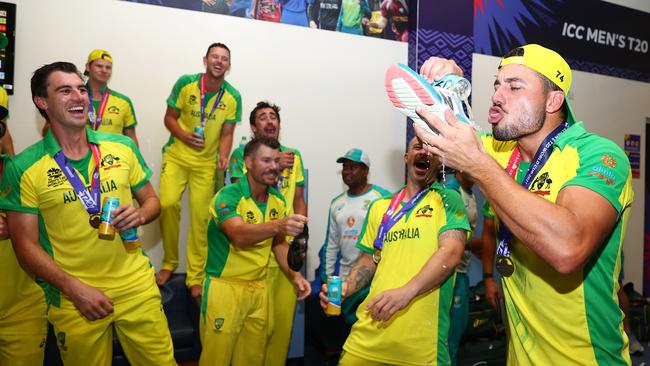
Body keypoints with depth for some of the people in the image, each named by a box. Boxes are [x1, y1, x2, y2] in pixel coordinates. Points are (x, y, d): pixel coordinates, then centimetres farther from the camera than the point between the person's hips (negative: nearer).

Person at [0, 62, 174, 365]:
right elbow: (26, 245, -6)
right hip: (73, 299, -2)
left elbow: (151, 200, 10)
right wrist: (75, 289, -15)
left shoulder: (123, 147, 0)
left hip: (136, 286, 2)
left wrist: (140, 215, -13)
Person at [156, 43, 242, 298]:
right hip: (177, 155, 0)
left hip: (207, 162, 1)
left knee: (200, 216, -1)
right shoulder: (185, 83, -6)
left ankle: (195, 277, 12)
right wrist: (184, 136, -19)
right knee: (168, 203, -19)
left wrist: (223, 157, -17)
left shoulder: (233, 97, -3)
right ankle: (169, 262, 5)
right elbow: (169, 118, 1)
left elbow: (226, 133, 1)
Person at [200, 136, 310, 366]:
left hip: (259, 288, 6)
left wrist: (294, 276, -5)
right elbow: (239, 236, -34)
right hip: (225, 287, -5)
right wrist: (277, 225, -51)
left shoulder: (277, 200, 2)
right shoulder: (228, 196, -17)